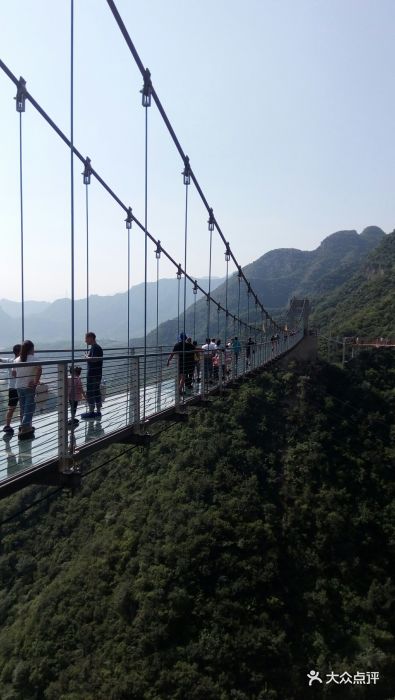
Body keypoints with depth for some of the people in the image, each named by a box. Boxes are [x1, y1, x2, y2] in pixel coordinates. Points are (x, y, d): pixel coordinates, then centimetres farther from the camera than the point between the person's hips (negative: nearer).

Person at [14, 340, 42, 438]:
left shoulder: (17, 360, 4)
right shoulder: (33, 359, -12)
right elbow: (39, 369, -29)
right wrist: (36, 382, -24)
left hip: (19, 387, 6)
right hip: (29, 387, -6)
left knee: (23, 408, 17)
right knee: (29, 408, 0)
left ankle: (26, 427, 30)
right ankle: (24, 430, -5)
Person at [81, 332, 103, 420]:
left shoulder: (95, 348, -16)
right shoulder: (93, 347, 17)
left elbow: (94, 359, -28)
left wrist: (87, 357, -13)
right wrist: (88, 356, 8)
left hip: (93, 374, -11)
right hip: (96, 373, 11)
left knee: (90, 393, -4)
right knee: (96, 392, 14)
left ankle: (91, 412, 2)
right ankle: (98, 411, 20)